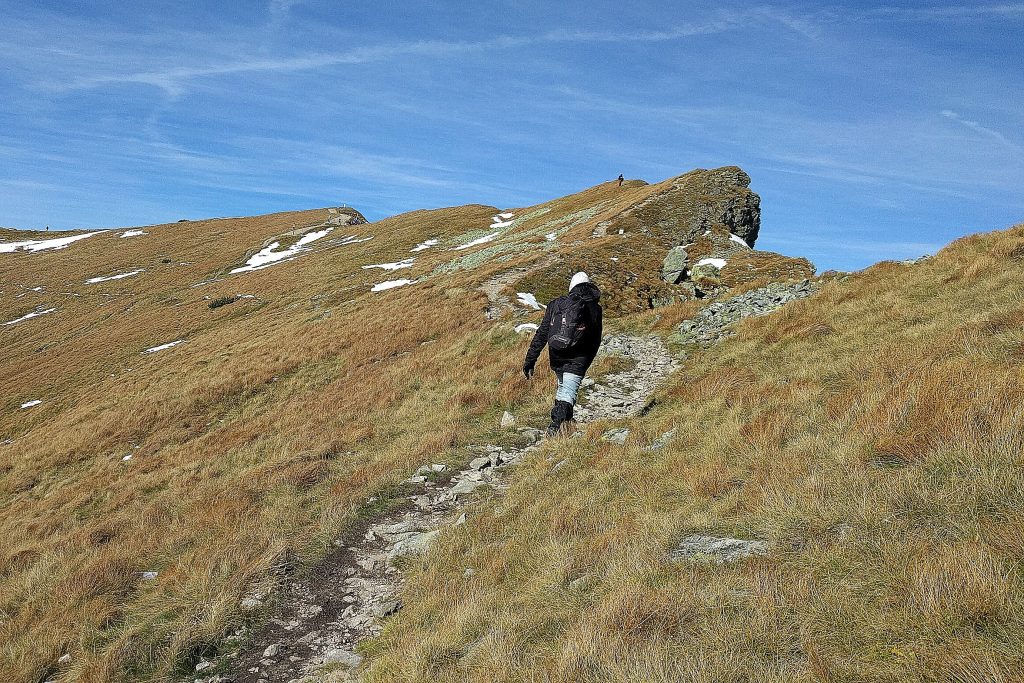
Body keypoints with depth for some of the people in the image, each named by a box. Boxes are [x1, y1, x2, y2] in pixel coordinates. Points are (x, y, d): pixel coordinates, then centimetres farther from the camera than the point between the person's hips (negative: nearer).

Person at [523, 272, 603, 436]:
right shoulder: (595, 309, 3)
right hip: (578, 359, -3)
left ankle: (566, 419, 35)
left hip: (556, 357, 3)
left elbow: (541, 334, 1)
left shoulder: (556, 304, 5)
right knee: (568, 391, -5)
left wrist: (530, 360, 2)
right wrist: (586, 362, 19)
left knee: (562, 386, 25)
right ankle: (557, 423, -23)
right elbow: (596, 341, 7)